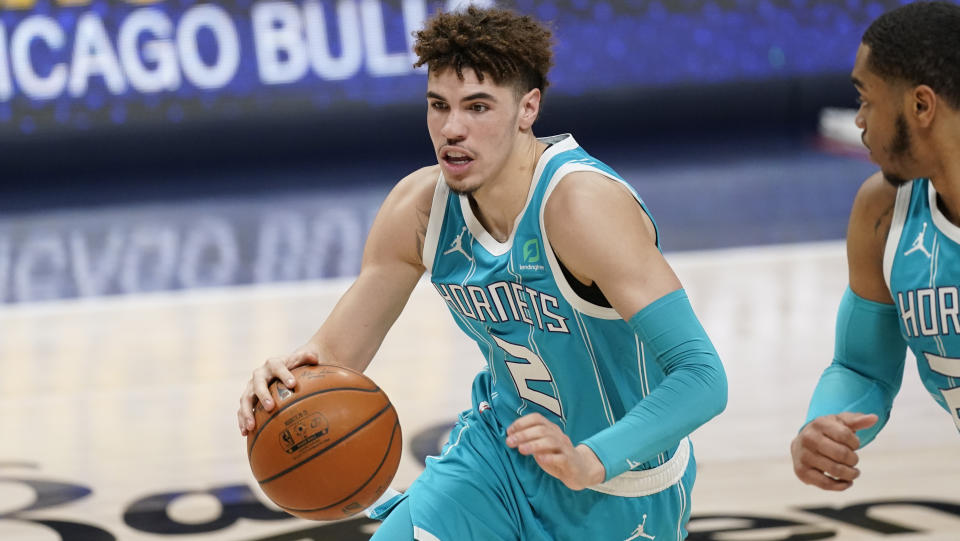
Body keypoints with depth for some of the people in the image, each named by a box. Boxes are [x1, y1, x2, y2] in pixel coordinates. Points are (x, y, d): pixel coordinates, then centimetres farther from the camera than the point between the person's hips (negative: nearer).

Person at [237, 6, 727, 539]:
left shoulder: (582, 205, -31)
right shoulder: (416, 206, -12)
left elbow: (702, 378, -36)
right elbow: (334, 353, -4)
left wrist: (588, 463, -50)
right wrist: (287, 374, -29)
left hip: (618, 494, -4)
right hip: (496, 448, 4)